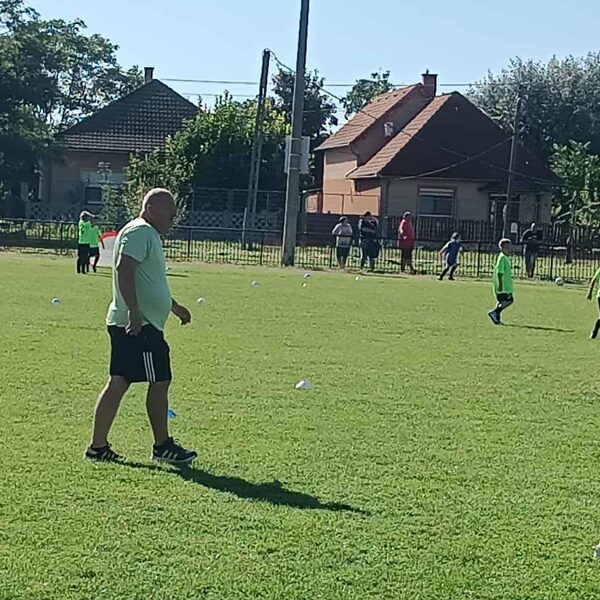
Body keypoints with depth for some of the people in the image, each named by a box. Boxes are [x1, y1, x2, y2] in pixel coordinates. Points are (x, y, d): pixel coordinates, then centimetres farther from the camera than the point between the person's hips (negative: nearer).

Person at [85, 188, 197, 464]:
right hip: (140, 325, -10)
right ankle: (163, 447, 9)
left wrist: (174, 307, 41)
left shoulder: (148, 234, 23)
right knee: (159, 382, -1)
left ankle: (98, 446, 10)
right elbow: (124, 269, -23)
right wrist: (134, 311, -28)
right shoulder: (140, 232, -10)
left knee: (118, 383, 8)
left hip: (128, 324, 10)